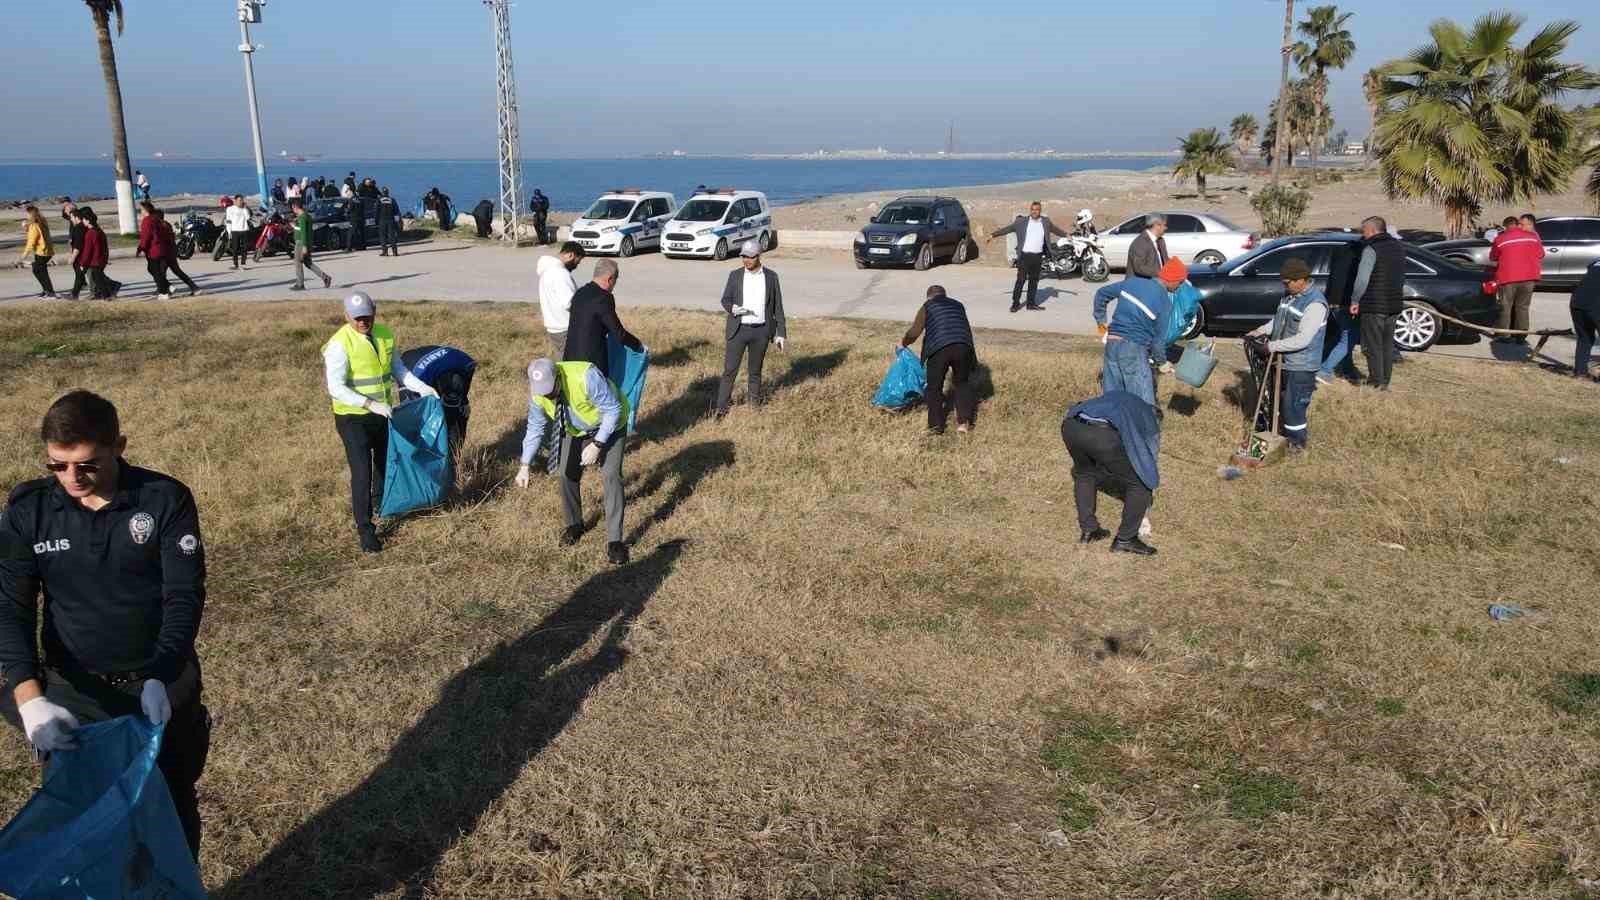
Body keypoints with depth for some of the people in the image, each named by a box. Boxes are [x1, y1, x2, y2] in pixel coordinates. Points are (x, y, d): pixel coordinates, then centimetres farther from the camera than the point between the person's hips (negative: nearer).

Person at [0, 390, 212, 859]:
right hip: (72, 691, 1)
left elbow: (185, 596, -15)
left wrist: (160, 678, -29)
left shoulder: (167, 499, -13)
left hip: (164, 684, -1)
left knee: (174, 807, 16)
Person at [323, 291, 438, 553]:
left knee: (386, 462, 24)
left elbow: (398, 369, 8)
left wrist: (421, 387, -5)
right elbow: (336, 388, -25)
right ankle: (365, 529, 4)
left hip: (383, 413, 7)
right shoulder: (339, 344, -21)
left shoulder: (385, 334, -2)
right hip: (353, 418, -6)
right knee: (361, 473, -6)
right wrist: (370, 404, -33)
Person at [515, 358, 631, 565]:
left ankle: (614, 541, -9)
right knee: (568, 474, 0)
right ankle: (574, 525, 26)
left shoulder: (586, 377, -40)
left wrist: (597, 445, -32)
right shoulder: (537, 395, -22)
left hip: (609, 425, -5)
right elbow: (535, 428, -7)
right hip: (576, 430, 5)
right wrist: (525, 465, -14)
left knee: (611, 476, -15)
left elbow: (613, 410, -29)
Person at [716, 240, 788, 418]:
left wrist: (781, 332, 1)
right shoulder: (735, 275, 1)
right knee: (730, 370, -3)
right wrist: (733, 308, -19)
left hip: (761, 331, 1)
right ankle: (721, 408, 2)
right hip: (738, 330, -1)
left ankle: (755, 402, 28)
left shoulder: (771, 276, 2)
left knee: (755, 370, 12)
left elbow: (777, 306, 4)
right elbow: (725, 300, 5)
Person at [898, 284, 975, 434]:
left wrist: (903, 343, 31)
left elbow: (914, 332, 13)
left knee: (935, 387, 11)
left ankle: (936, 425, 9)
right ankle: (963, 421, 10)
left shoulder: (927, 307, 16)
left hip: (939, 348, -3)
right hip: (963, 346, 3)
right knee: (962, 383, 20)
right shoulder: (958, 305, 27)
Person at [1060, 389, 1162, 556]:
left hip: (1070, 426, 5)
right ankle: (1125, 539, 23)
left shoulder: (1114, 397, 43)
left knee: (1084, 473, 36)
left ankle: (1088, 530, 36)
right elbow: (1148, 461, 36)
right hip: (1104, 436, -5)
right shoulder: (1151, 418, 31)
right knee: (1140, 485, 18)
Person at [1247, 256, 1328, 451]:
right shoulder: (1289, 294, 5)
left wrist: (1272, 346, -25)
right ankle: (1286, 431, 38)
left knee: (1293, 404, 0)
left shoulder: (1315, 304, -23)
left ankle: (1296, 442, 16)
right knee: (1283, 400, 21)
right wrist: (1262, 330, 5)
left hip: (1301, 366, -9)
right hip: (1284, 361, 9)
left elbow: (1303, 339, -28)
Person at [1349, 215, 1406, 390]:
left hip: (1373, 306, -8)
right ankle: (1385, 382, 21)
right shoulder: (1399, 247, 12)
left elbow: (1362, 279, -19)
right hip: (1394, 305, 8)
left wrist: (1355, 300, -10)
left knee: (1373, 346, 0)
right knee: (1387, 346, 15)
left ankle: (1375, 383, 1)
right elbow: (1401, 277, 18)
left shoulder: (1371, 249, -14)